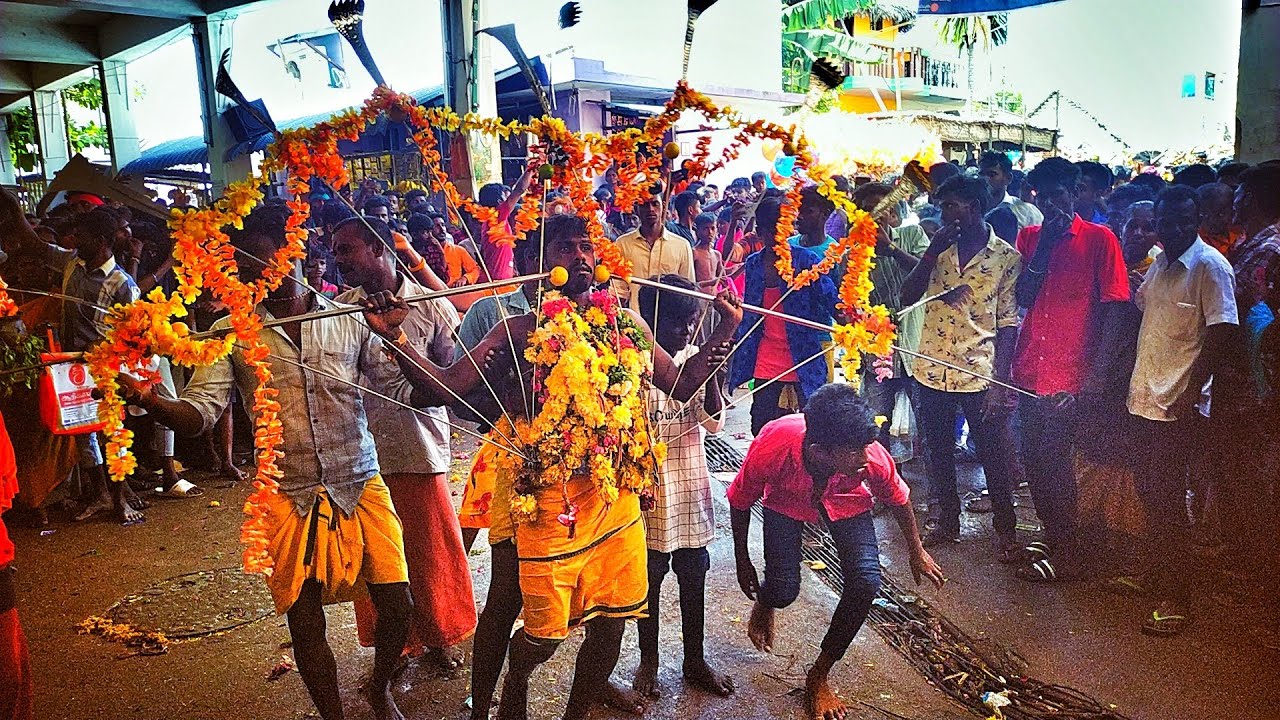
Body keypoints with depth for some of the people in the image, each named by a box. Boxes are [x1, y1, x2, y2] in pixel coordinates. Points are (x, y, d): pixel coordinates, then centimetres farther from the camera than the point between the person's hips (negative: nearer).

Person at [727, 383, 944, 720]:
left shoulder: (872, 456, -37)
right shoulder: (772, 446, -40)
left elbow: (897, 499, -11)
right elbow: (740, 501, -17)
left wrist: (916, 551, 6)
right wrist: (742, 562, -5)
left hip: (847, 502, 1)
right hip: (787, 501, -1)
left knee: (866, 584, -17)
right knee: (784, 590, -16)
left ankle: (819, 676, 7)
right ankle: (765, 604, 27)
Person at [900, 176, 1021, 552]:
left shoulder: (1007, 258, -6)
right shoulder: (939, 248, 5)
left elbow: (1008, 323, -6)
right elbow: (908, 296, -3)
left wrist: (1000, 383, -11)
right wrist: (932, 252, -13)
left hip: (980, 375, -4)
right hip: (932, 370, 4)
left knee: (991, 453, 9)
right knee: (938, 452, 15)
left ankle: (1005, 527, 26)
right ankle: (948, 521, 31)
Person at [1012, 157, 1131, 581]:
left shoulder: (1099, 239, -3)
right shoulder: (1029, 237, 10)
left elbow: (1113, 306, -6)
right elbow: (1022, 299, 0)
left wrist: (1098, 369, -12)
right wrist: (1043, 246, -8)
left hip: (1070, 375, -5)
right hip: (1031, 371, 5)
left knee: (1054, 462, -3)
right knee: (1034, 461, 11)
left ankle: (1065, 556, 11)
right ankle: (1053, 540, 28)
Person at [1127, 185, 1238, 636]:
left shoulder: (1210, 266, -10)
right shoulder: (1159, 266, 12)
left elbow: (1221, 333, -16)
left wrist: (1190, 392, -20)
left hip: (1177, 405, -7)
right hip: (1146, 397, 7)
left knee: (1166, 500, -3)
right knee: (1149, 493, 16)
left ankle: (1174, 601, 8)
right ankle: (1155, 580, 33)